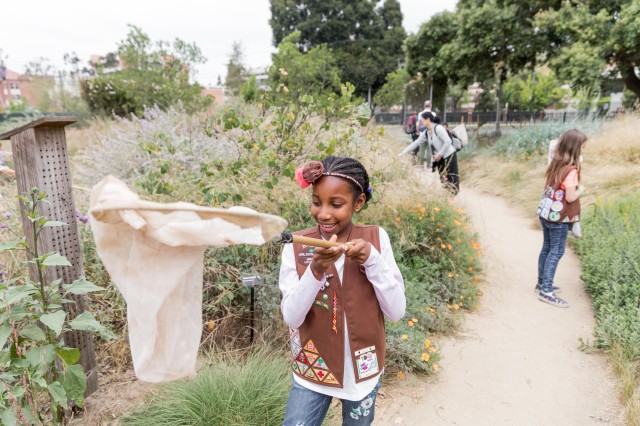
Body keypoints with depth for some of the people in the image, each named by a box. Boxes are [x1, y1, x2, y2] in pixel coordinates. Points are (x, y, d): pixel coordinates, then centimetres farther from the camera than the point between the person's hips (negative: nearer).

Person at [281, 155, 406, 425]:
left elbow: (396, 311, -11)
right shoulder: (296, 245, -12)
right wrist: (316, 270, -31)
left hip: (363, 370, 2)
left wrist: (372, 260, -25)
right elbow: (292, 318, -15)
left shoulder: (376, 238, -9)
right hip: (312, 371, -1)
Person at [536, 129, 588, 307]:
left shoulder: (556, 164, 5)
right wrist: (581, 190, -3)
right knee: (556, 252, -1)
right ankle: (546, 291, 1)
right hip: (558, 217, -8)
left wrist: (574, 187, 8)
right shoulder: (571, 170, -19)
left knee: (547, 248, 17)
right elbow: (570, 197, -21)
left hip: (545, 213, 8)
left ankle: (542, 283, 27)